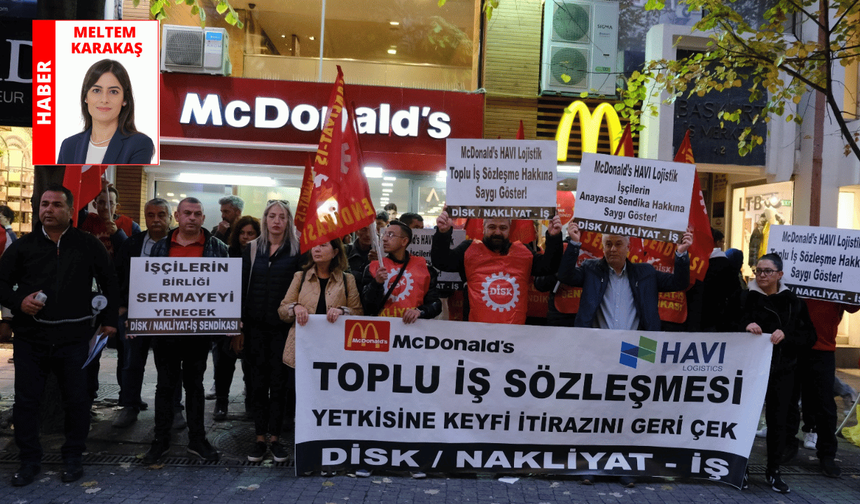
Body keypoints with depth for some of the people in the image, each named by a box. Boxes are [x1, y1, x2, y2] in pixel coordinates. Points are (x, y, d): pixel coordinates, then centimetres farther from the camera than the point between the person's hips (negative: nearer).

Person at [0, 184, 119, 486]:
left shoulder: (88, 245, 4)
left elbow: (109, 283, 11)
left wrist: (109, 320, 7)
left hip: (73, 339, -1)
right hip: (30, 337, 1)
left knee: (76, 400, 6)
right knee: (26, 401, 7)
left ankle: (73, 458, 24)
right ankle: (29, 461, 24)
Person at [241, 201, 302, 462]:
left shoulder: (297, 251, 0)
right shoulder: (252, 249, 7)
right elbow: (242, 285, 7)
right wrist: (239, 320, 1)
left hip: (283, 326, -2)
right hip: (256, 326, 2)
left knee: (280, 382, 4)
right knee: (258, 381, 7)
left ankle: (275, 437, 15)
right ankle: (259, 437, 16)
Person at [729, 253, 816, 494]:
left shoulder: (794, 303, 4)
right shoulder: (743, 298, 1)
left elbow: (809, 338, 3)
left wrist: (786, 336, -15)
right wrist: (744, 327, -17)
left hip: (781, 372, 1)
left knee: (778, 420, 6)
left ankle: (773, 471, 20)